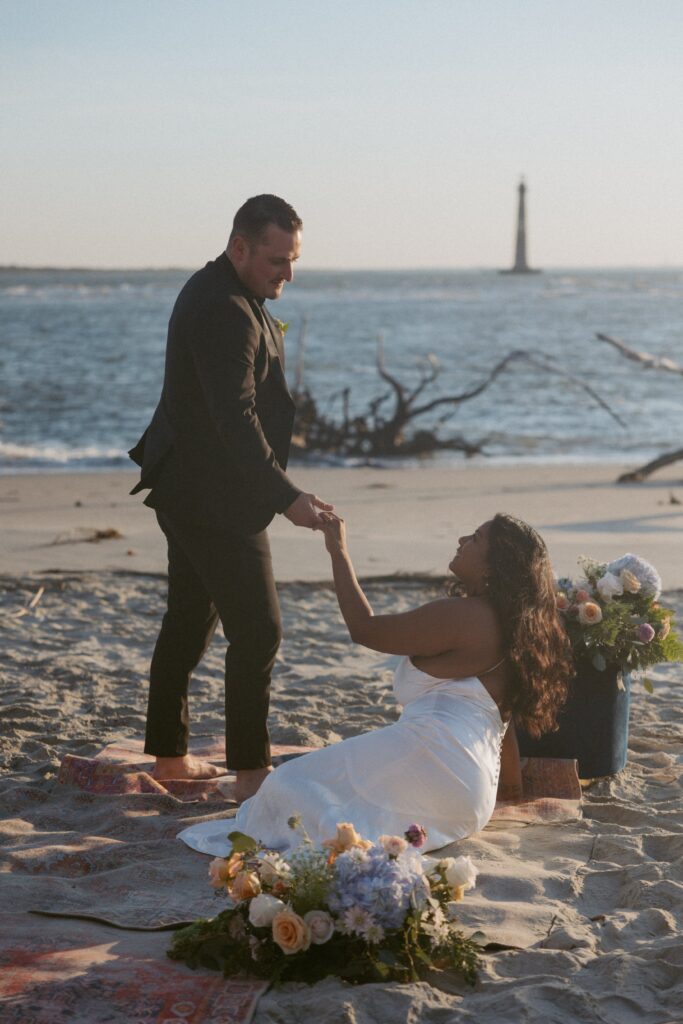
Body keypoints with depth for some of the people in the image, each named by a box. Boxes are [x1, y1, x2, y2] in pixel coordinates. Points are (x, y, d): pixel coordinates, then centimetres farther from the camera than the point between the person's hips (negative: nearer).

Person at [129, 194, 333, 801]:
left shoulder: (217, 294, 12)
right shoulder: (226, 312, -22)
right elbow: (236, 419, -28)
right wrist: (287, 498, -29)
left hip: (188, 490, 11)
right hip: (215, 500, -11)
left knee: (191, 620, 17)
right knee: (257, 630, -9)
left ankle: (169, 756, 26)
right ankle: (251, 772, -5)